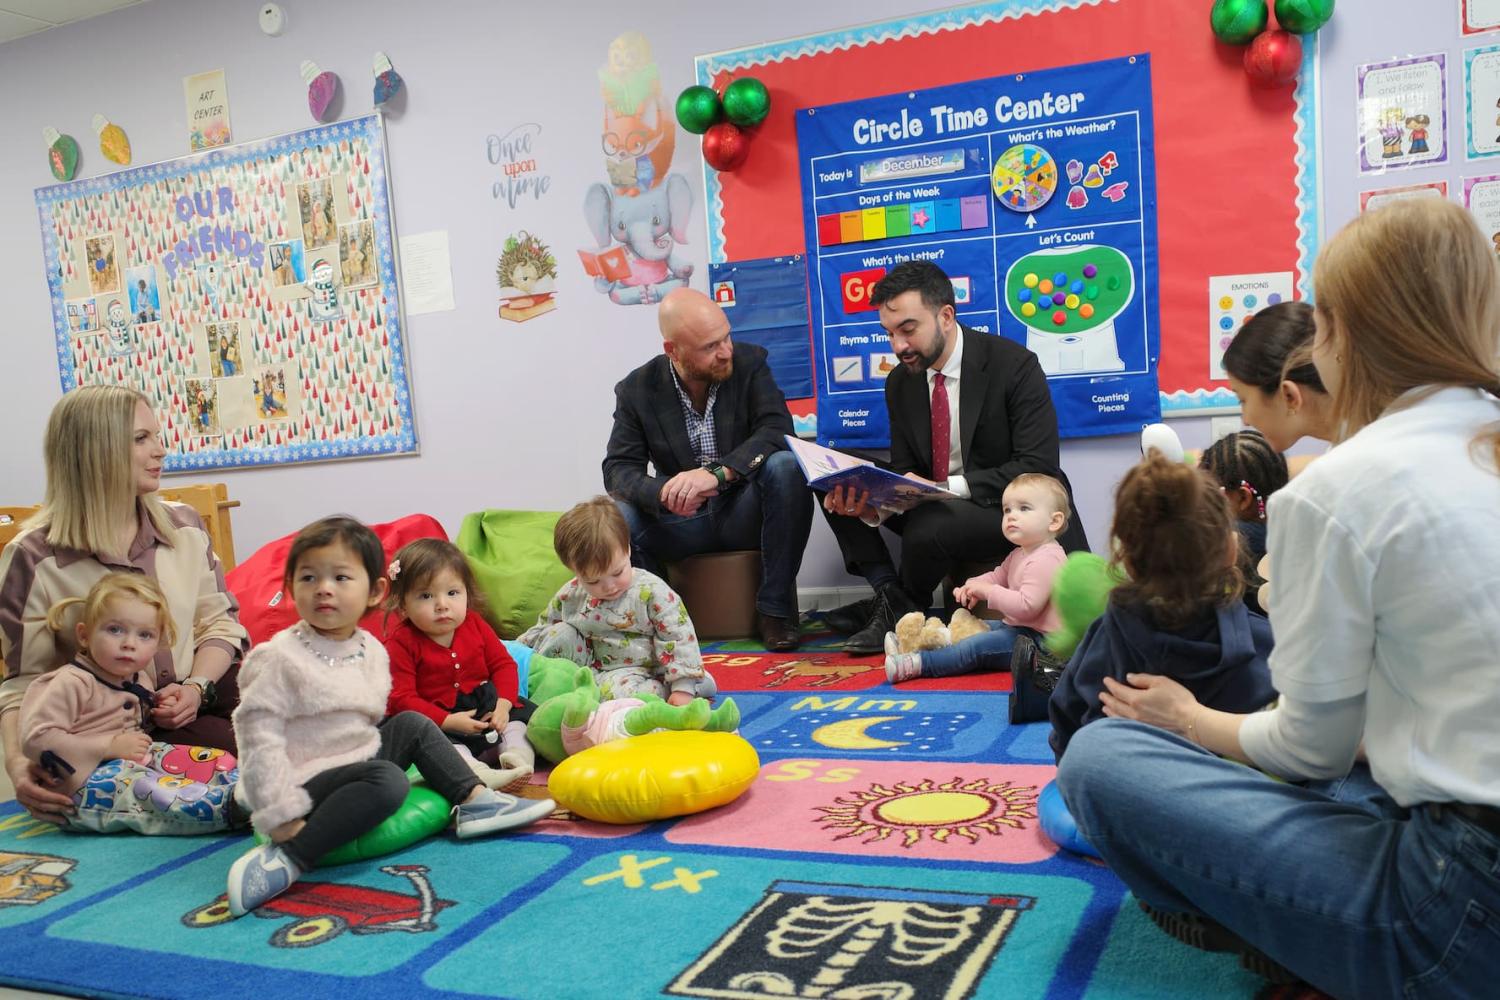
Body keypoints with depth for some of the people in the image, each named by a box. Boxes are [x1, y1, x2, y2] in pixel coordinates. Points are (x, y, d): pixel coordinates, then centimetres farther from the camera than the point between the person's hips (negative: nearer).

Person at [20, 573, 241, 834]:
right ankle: (229, 805, -52)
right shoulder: (72, 683, -12)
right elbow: (36, 738, -20)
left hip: (137, 762, 9)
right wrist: (109, 746, -20)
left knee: (215, 762, -5)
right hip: (87, 781, -9)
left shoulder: (140, 680, 14)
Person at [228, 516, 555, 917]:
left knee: (412, 724, 13)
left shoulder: (372, 650, 4)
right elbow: (259, 737, -20)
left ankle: (474, 800, 12)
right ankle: (285, 858, -32)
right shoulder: (280, 659, -18)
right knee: (387, 780, -30)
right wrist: (283, 816, -23)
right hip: (310, 784, -8)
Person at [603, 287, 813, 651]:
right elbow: (618, 470, -10)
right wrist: (663, 493, -34)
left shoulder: (749, 362, -7)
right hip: (681, 521, 0)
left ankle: (775, 608, -19)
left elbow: (777, 430, -20)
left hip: (744, 511, 0)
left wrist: (717, 473, -38)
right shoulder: (637, 390, -5)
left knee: (786, 466, -31)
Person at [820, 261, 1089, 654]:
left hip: (1009, 507, -6)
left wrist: (945, 487, -30)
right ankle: (891, 593, -13)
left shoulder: (1015, 365, -15)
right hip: (939, 507, 6)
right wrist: (869, 502, -20)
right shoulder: (899, 383, 2)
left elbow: (1038, 467, -21)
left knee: (929, 527, -36)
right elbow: (903, 473, 5)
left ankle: (900, 610, -5)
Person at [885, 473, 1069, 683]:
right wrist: (973, 587, 2)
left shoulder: (1046, 560, -23)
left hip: (1038, 640, -11)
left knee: (976, 646, -21)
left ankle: (917, 664, -27)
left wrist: (988, 591, -20)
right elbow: (998, 576, 24)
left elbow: (1027, 606, -30)